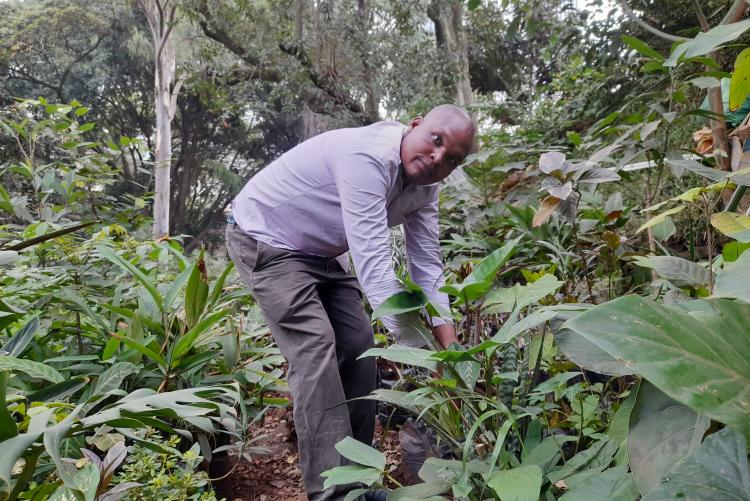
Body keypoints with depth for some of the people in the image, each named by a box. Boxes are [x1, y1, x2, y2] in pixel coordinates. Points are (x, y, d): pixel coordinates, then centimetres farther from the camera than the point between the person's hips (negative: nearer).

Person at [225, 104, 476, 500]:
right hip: (265, 241, -8)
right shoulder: (368, 157, -34)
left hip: (319, 253, 9)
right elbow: (373, 263, -39)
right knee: (316, 350, -19)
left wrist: (446, 336, -16)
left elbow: (426, 263, -6)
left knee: (358, 347, 4)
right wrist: (416, 346, -38)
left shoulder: (424, 185, -6)